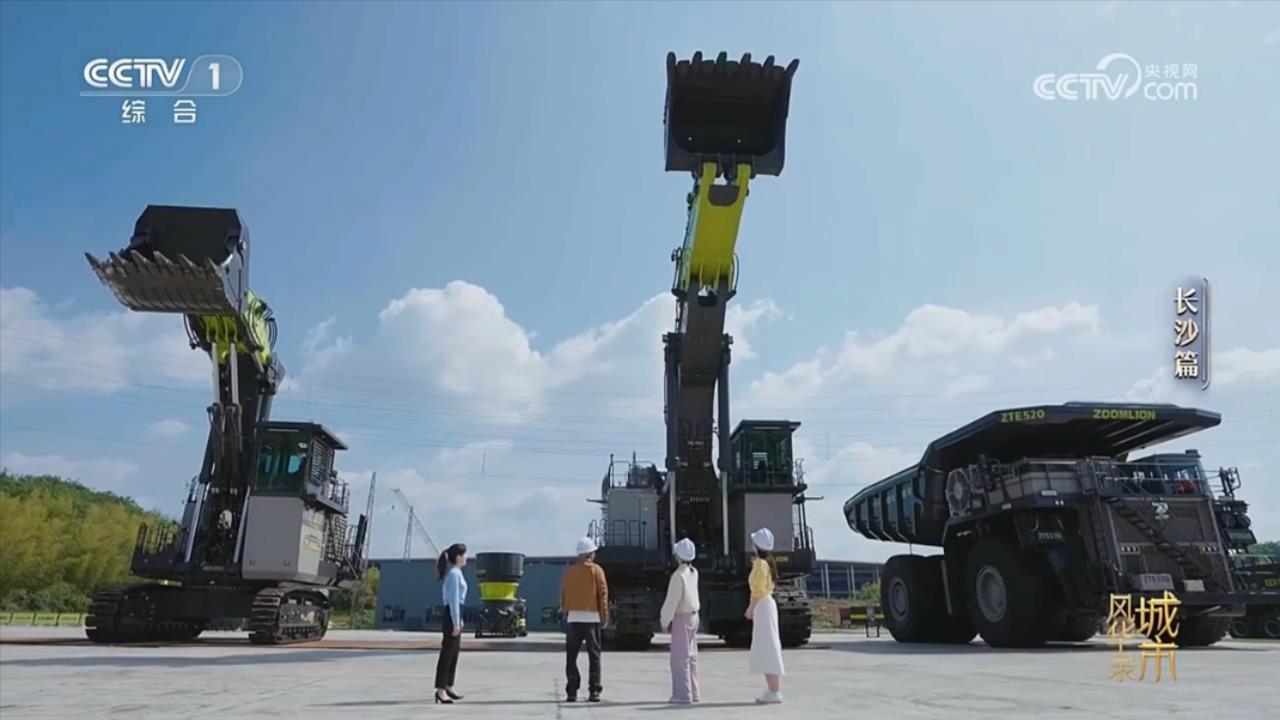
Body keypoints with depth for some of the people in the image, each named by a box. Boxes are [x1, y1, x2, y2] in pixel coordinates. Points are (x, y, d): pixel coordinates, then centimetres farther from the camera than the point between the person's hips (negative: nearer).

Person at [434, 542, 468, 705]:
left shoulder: (455, 573, 16)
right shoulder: (454, 573, -14)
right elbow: (453, 600, -19)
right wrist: (456, 622, -19)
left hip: (454, 615, 10)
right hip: (452, 616, -10)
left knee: (453, 654, 15)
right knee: (447, 654, -5)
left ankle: (448, 687, 23)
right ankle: (440, 690, -1)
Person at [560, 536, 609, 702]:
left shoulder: (569, 571, 6)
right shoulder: (596, 570, -2)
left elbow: (563, 594, 7)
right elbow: (603, 594, -4)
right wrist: (605, 616, 1)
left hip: (574, 617, 2)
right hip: (591, 617, -2)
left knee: (571, 656, 8)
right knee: (594, 655, 4)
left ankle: (572, 692, 4)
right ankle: (594, 691, 0)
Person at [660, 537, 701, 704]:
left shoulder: (678, 575, -21)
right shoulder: (693, 572, 2)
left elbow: (672, 601, -18)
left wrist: (664, 621, -8)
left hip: (682, 618, -8)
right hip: (693, 616, 8)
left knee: (680, 657, -1)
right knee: (691, 656, 14)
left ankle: (683, 694, 0)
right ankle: (693, 692, 20)